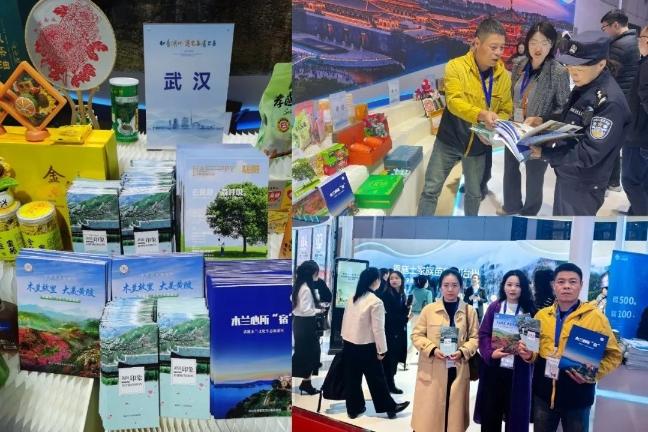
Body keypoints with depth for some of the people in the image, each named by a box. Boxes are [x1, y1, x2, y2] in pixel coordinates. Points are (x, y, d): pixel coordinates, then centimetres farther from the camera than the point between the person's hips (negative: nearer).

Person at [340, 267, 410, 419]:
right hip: (366, 346, -6)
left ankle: (353, 409, 24)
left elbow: (345, 320, 10)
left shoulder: (352, 298, 4)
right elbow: (378, 329, -16)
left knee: (352, 378, 14)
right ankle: (390, 407, 20)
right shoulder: (376, 302, -17)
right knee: (376, 379, 6)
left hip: (349, 344, 6)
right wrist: (381, 350, -8)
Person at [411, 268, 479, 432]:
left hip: (458, 371, 2)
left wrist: (463, 352, -12)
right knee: (429, 414, 2)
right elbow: (417, 335, 2)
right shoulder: (428, 309, -1)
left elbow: (475, 337, 5)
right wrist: (432, 349, -13)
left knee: (454, 412, 9)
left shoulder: (469, 311, 3)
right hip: (431, 371, -1)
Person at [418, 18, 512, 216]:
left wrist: (497, 125, -21)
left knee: (474, 193, 16)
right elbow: (454, 101, -29)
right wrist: (481, 114, -46)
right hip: (450, 140, -3)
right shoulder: (456, 66, -17)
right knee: (431, 189, 2)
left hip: (479, 145, 3)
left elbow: (506, 110, 3)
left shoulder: (503, 75, -4)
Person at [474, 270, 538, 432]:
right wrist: (491, 353, -17)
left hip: (518, 372, -1)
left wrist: (529, 354, -19)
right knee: (490, 413, 7)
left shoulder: (530, 311, 3)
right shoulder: (494, 307, 4)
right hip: (493, 368, 1)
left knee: (515, 413, 5)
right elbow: (484, 334, 1)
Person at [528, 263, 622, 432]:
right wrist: (528, 353, -6)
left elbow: (614, 354, -6)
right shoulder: (542, 315, 6)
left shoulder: (596, 317, -7)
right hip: (543, 393, 3)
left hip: (577, 397, -3)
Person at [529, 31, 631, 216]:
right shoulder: (582, 87, 3)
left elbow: (588, 154, -27)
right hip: (566, 175, 8)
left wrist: (544, 152, -27)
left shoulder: (610, 102, -25)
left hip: (583, 186, -8)